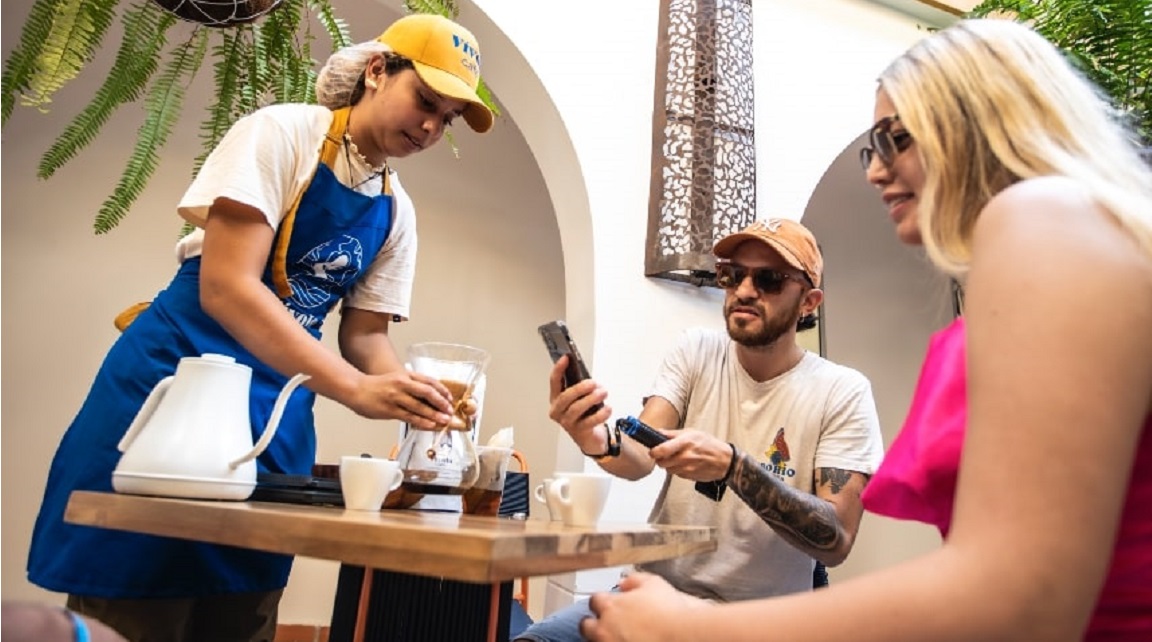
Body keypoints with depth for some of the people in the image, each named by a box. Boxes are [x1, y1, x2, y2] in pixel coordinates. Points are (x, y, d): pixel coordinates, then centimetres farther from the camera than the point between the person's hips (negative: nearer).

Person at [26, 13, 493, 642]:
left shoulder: (396, 211, 7)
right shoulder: (283, 132, -11)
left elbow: (365, 334, 8)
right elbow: (225, 285, -22)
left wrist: (407, 391, -13)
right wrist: (353, 387, -31)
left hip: (280, 406, 6)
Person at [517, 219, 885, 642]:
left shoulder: (842, 392, -9)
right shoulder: (696, 352, 0)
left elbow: (836, 542, -16)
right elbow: (641, 461, -12)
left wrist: (733, 466, -31)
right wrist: (601, 444, -36)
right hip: (656, 590, 3)